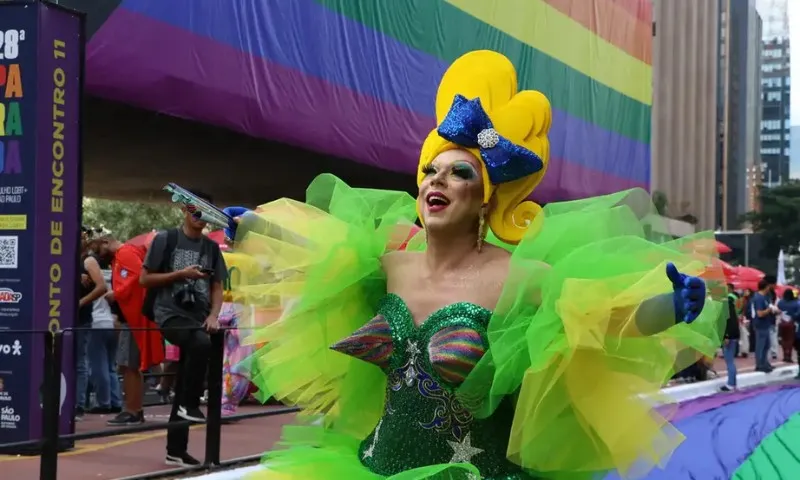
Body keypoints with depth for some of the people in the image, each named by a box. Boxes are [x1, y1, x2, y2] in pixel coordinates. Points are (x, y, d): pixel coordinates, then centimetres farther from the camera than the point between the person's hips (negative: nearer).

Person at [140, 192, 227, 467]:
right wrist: (180, 274, -11)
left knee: (182, 390, 6)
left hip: (199, 318, 5)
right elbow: (144, 279, -1)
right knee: (202, 343, -36)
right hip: (171, 314, -5)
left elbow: (217, 287, 15)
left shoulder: (211, 248, 13)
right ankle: (190, 404, -19)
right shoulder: (166, 240, 0)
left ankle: (176, 450, 12)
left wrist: (213, 315, -3)